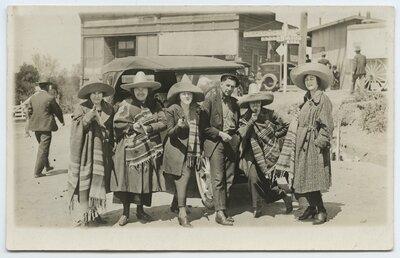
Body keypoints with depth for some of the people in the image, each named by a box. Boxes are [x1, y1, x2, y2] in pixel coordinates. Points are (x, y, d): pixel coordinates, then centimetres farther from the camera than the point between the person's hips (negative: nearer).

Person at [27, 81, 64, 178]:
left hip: (35, 126, 6)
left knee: (42, 146, 22)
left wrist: (33, 122, 18)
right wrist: (62, 120, 15)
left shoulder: (32, 98, 4)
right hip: (46, 126, -6)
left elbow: (29, 111, 5)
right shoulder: (50, 98, -12)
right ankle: (37, 172, -3)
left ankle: (47, 166, 35)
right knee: (43, 148, -2)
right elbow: (57, 110, -2)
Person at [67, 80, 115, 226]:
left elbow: (112, 130, 16)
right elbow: (77, 129, -10)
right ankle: (84, 214, 1)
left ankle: (93, 211, 16)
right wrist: (88, 117, -22)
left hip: (102, 151, 3)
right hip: (86, 150, -3)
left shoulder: (108, 109, 11)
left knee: (98, 180, 4)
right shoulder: (81, 109, 0)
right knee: (84, 181, -5)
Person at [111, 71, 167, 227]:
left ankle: (140, 210, 21)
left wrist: (149, 128, -12)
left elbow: (163, 122, 1)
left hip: (148, 148, 3)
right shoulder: (126, 105, 1)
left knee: (146, 179, 6)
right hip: (129, 148, -3)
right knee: (128, 178, -4)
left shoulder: (154, 105, 10)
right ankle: (125, 212, 7)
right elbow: (117, 123, -5)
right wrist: (134, 127, -14)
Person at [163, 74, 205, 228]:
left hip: (191, 152, 5)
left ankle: (175, 205, 28)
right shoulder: (172, 110, -7)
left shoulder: (196, 110, 8)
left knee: (184, 180, 5)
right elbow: (170, 133, -8)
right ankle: (182, 214, -3)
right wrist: (178, 126, -29)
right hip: (177, 150, -5)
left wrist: (199, 151, 13)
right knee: (181, 181, -7)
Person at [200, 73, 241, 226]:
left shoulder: (234, 102, 16)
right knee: (218, 179, -8)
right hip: (215, 141, -6)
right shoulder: (211, 100, -3)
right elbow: (203, 126, -7)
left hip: (231, 142, 6)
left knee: (229, 179, 4)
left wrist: (236, 136, 8)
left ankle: (223, 209, 11)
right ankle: (219, 212, -7)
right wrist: (220, 134, -13)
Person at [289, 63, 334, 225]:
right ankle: (312, 207, 21)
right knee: (303, 178, 9)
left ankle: (321, 211, 1)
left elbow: (327, 125, -12)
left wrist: (321, 141, -18)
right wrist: (297, 142, 14)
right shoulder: (306, 100, 16)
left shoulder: (323, 99, -7)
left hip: (314, 144, -8)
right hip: (302, 144, 8)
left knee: (312, 178, -9)